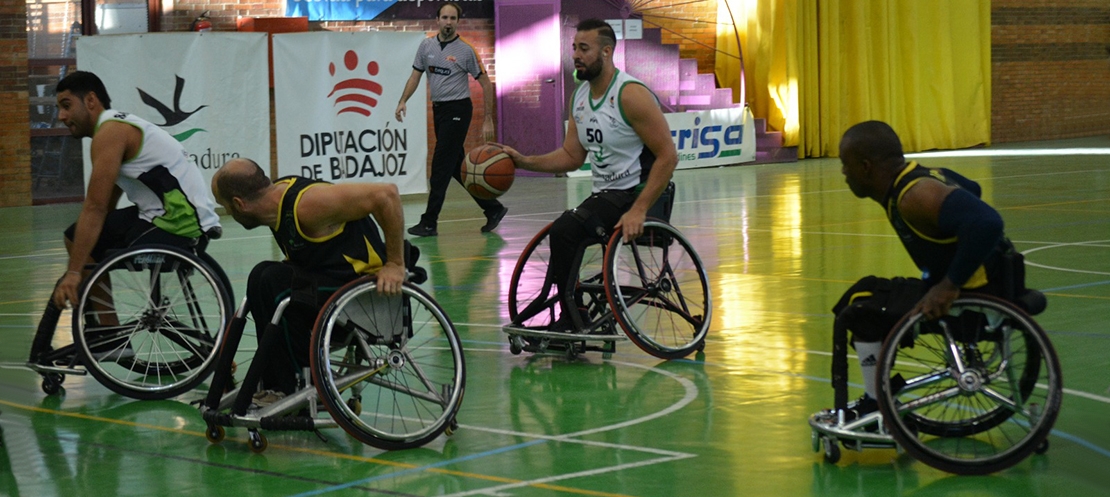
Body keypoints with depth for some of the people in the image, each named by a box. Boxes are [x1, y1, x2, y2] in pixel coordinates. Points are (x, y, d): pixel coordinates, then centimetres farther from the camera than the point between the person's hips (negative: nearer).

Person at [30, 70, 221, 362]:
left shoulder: (110, 132, -11)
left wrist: (74, 273, -18)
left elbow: (95, 209, -17)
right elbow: (104, 209, 22)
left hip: (181, 228, -11)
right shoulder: (122, 126, 20)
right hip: (165, 215, 11)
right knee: (77, 238, 16)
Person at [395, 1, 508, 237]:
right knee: (458, 167, 10)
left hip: (457, 110, -6)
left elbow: (485, 83, -5)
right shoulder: (427, 45, 6)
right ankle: (492, 208, 21)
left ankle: (429, 223, -3)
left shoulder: (465, 51, -9)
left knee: (441, 167, -7)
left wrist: (488, 120, -8)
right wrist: (403, 101, -3)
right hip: (438, 109, 6)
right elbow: (416, 75, 12)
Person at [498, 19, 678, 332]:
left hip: (636, 194, -9)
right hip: (604, 194, 9)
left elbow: (668, 156, -19)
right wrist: (523, 162, -1)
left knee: (566, 230, -25)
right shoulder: (580, 97, 9)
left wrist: (639, 211, -25)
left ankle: (569, 320, -13)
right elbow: (572, 156, 15)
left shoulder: (631, 95, -17)